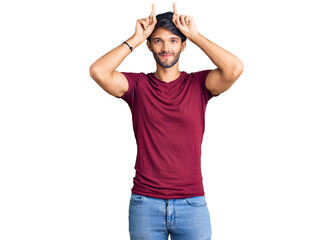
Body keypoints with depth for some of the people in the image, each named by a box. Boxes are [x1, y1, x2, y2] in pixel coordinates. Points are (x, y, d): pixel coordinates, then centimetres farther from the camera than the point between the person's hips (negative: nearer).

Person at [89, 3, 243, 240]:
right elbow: (98, 72, -13)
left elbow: (235, 68, -15)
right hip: (145, 203, 0)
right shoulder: (138, 85, 3)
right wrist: (136, 38, -7)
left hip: (192, 203, 0)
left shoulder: (198, 84, 3)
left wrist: (195, 35, -7)